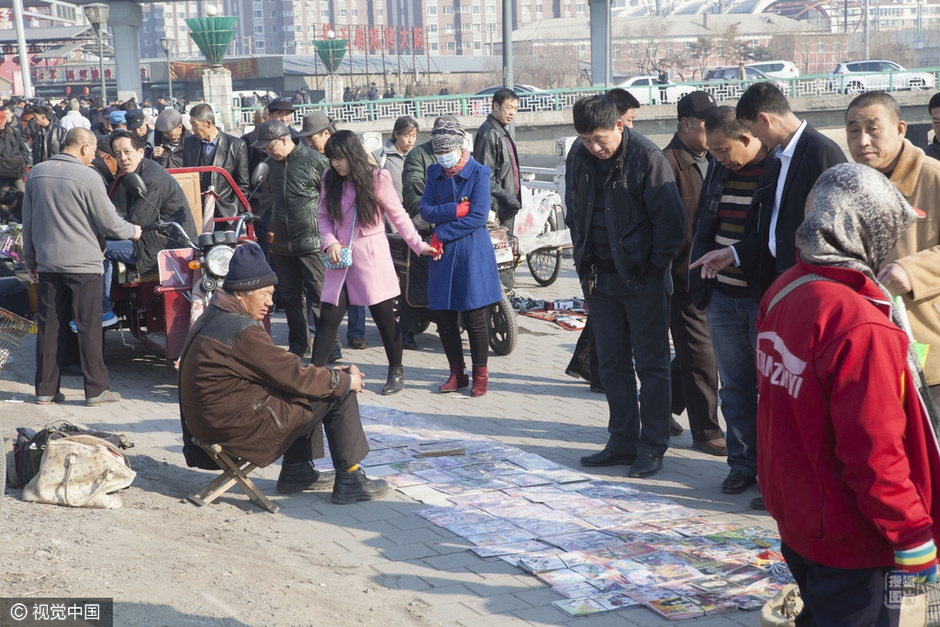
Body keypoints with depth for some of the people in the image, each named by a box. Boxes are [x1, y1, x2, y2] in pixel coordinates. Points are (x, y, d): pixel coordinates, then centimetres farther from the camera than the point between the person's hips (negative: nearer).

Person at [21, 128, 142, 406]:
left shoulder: (36, 174, 6)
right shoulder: (86, 177, -12)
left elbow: (27, 222, 13)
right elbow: (109, 224, -8)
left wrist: (30, 260, 22)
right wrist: (133, 231, 11)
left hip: (47, 264, 5)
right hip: (82, 264, -5)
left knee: (49, 327, 9)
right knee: (89, 327, 1)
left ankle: (46, 389, 14)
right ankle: (96, 390, 4)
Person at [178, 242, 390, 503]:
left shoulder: (213, 318, 10)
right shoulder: (242, 332, -23)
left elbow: (281, 368, 14)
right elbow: (293, 377, -17)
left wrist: (330, 374, 8)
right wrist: (346, 380, -3)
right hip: (241, 427, -10)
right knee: (339, 395, -4)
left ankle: (297, 472, 26)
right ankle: (349, 481, 5)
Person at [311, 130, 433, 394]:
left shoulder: (377, 179, -7)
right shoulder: (330, 180, 4)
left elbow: (398, 215, -4)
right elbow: (323, 216, 9)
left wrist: (419, 245, -11)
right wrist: (329, 242, -8)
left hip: (372, 256, -3)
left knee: (384, 317, 6)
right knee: (328, 318, 0)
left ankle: (396, 372, 22)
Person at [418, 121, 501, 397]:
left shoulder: (479, 173, -6)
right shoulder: (435, 174, 8)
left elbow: (478, 217, -14)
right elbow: (426, 210, -1)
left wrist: (442, 234, -11)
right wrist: (455, 210, -16)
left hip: (472, 252, -4)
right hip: (443, 252, 5)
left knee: (474, 317, -1)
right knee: (444, 317, 6)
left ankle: (480, 375, 12)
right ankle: (457, 373, 19)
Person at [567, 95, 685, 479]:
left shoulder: (647, 158, -13)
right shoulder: (580, 160, 4)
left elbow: (671, 221, -12)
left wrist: (655, 268, -12)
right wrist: (584, 262, 8)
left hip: (642, 279, -6)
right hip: (600, 278, 6)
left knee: (651, 364, 3)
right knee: (612, 364, 12)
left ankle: (652, 447, 10)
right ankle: (623, 442, 22)